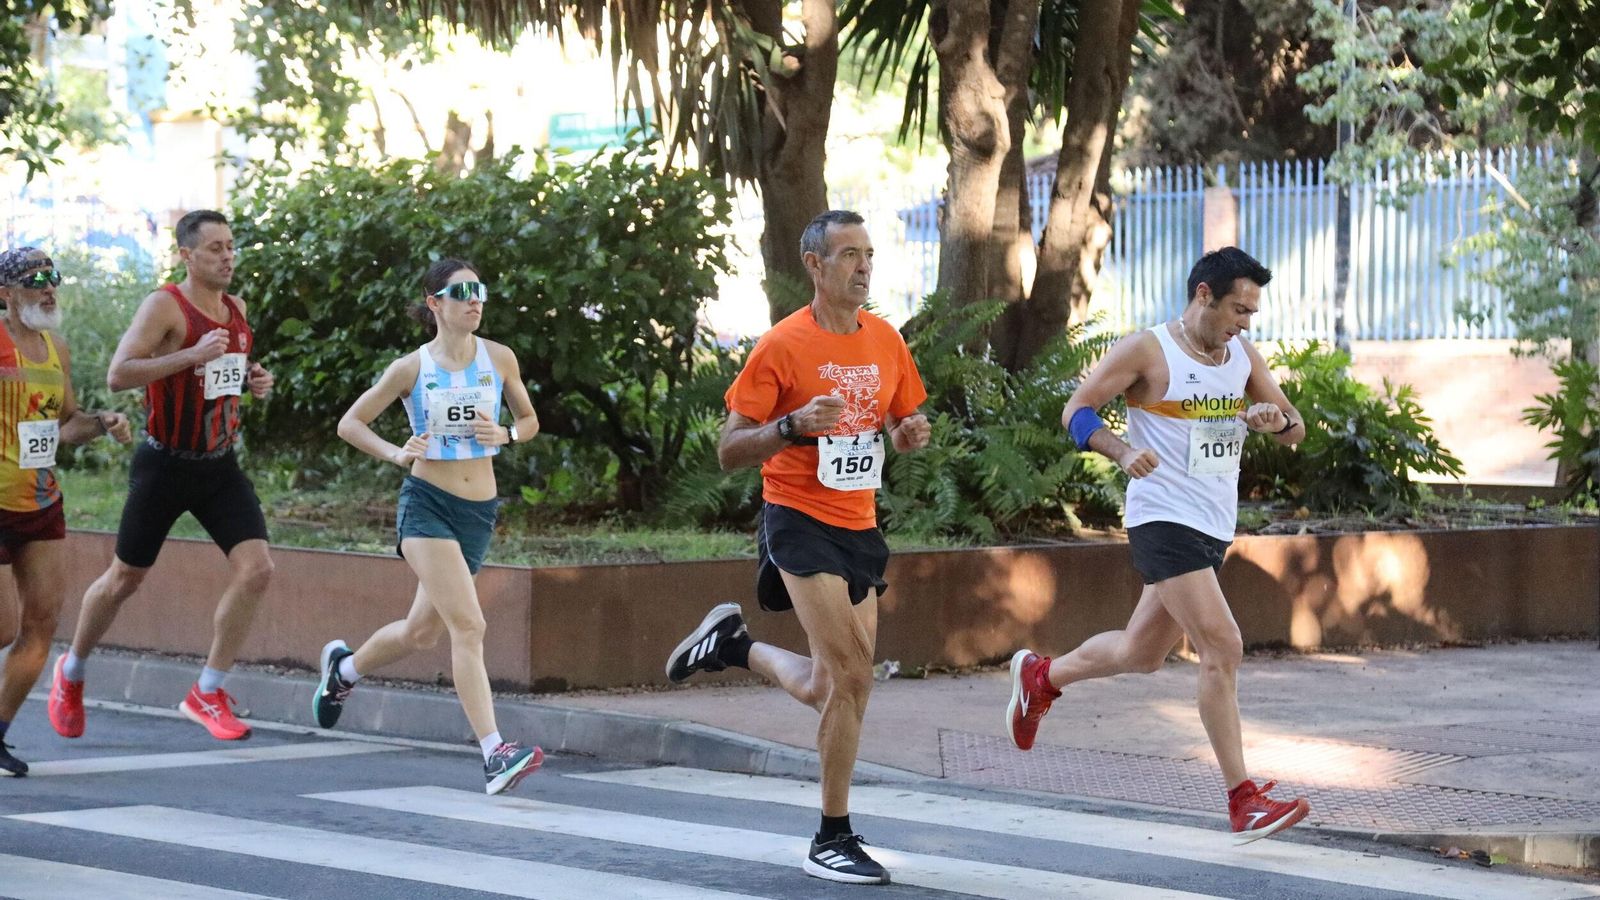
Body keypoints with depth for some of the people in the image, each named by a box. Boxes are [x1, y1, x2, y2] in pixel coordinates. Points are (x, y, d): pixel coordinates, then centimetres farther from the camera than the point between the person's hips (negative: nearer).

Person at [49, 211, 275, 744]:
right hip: (165, 466, -6)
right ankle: (71, 673, 34)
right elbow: (117, 375, -24)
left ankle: (207, 694, -1)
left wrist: (254, 381, 6)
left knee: (256, 569, -12)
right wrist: (192, 356, -30)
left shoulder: (236, 311, 9)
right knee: (125, 579, 8)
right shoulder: (166, 306, -14)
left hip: (220, 465, 6)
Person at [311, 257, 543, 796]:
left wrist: (506, 434, -7)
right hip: (426, 504, -4)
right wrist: (395, 454, -12)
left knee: (421, 632, 16)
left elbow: (529, 420, 16)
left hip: (479, 511, 4)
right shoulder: (411, 369, -4)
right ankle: (495, 755, -24)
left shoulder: (499, 359, 3)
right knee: (467, 625, -19)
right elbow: (350, 423, 5)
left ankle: (344, 668, 47)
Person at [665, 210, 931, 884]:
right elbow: (730, 450, -9)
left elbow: (902, 420, 21)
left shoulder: (885, 340, 6)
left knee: (826, 690, 9)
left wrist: (908, 433, -4)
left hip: (859, 527, 6)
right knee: (851, 677, -15)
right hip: (800, 521, -6)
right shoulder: (784, 345, -10)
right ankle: (833, 841, -5)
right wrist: (794, 426, -27)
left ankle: (735, 644, 35)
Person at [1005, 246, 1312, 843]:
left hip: (1215, 527, 8)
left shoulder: (1243, 357, 10)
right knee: (1222, 648, -18)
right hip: (1164, 520, -8)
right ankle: (1243, 802, -16)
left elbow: (1295, 429, 17)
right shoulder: (1148, 351, -9)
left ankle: (1040, 677, 44)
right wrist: (1122, 451, -25)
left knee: (1142, 653, 18)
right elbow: (1076, 411, -6)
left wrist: (1278, 420, -8)